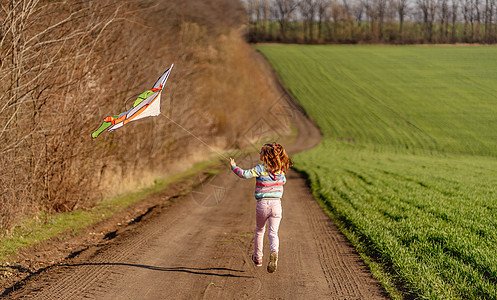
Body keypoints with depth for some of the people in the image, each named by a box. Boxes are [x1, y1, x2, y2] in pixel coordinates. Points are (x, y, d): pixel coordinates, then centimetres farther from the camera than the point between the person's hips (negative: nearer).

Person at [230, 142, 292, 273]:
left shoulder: (261, 169, -14)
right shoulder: (280, 170, 2)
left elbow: (245, 174, -21)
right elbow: (283, 181, 21)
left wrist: (234, 167, -6)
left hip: (263, 204, -2)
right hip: (276, 204, 2)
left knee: (259, 231, 19)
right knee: (273, 233, 0)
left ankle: (258, 258, 31)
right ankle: (274, 253, -29)